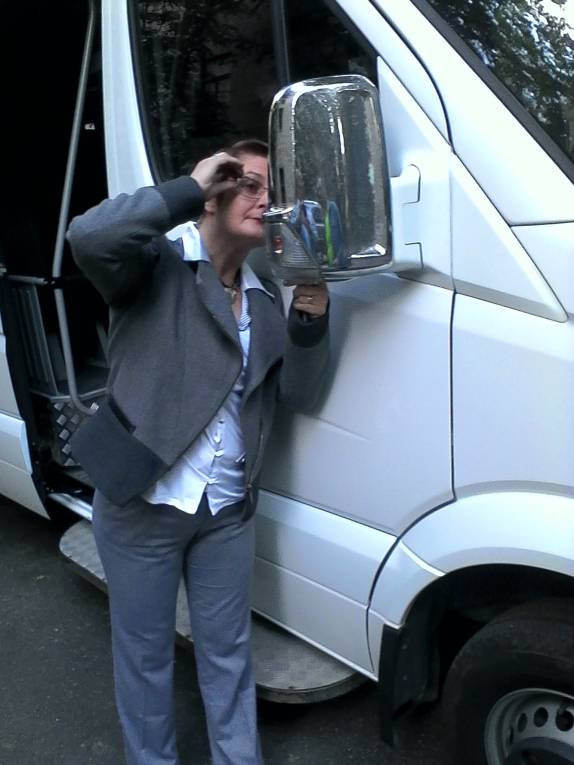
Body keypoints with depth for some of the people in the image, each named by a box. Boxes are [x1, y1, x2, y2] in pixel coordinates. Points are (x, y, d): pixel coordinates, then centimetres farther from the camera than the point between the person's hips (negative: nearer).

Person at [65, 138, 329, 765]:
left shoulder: (265, 299, 10)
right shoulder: (158, 265, -8)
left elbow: (298, 395, 5)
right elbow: (89, 236, -30)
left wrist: (310, 322, -11)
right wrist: (189, 187, -21)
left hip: (228, 510, 5)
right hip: (140, 506, -4)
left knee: (227, 650, 19)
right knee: (145, 651, 16)